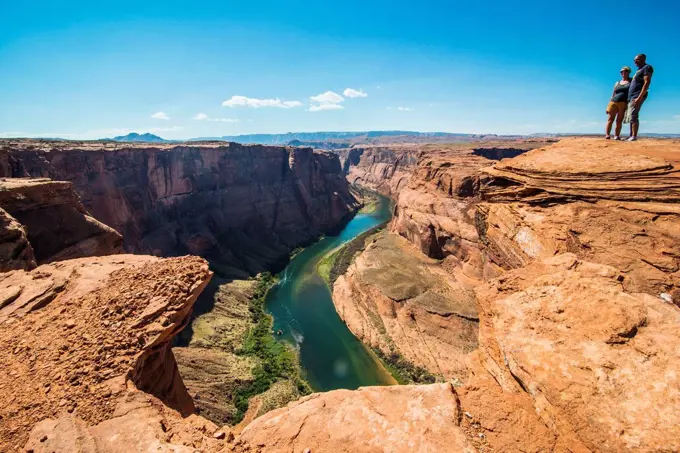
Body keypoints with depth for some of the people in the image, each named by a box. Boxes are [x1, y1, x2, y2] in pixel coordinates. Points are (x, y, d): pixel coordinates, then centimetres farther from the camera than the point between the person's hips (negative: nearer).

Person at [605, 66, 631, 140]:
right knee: (610, 119, -12)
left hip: (624, 103, -2)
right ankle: (607, 135, -21)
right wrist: (609, 106, 10)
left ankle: (617, 136, -8)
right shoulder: (617, 83, 22)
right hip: (613, 102, 2)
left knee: (619, 121, -6)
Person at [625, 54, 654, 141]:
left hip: (637, 97, -9)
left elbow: (647, 83, -14)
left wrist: (640, 97, -24)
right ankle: (631, 136, 10)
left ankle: (634, 136, -22)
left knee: (633, 116, -18)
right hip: (631, 97, 9)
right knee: (630, 117, 8)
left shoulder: (647, 68, -3)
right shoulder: (639, 70, 25)